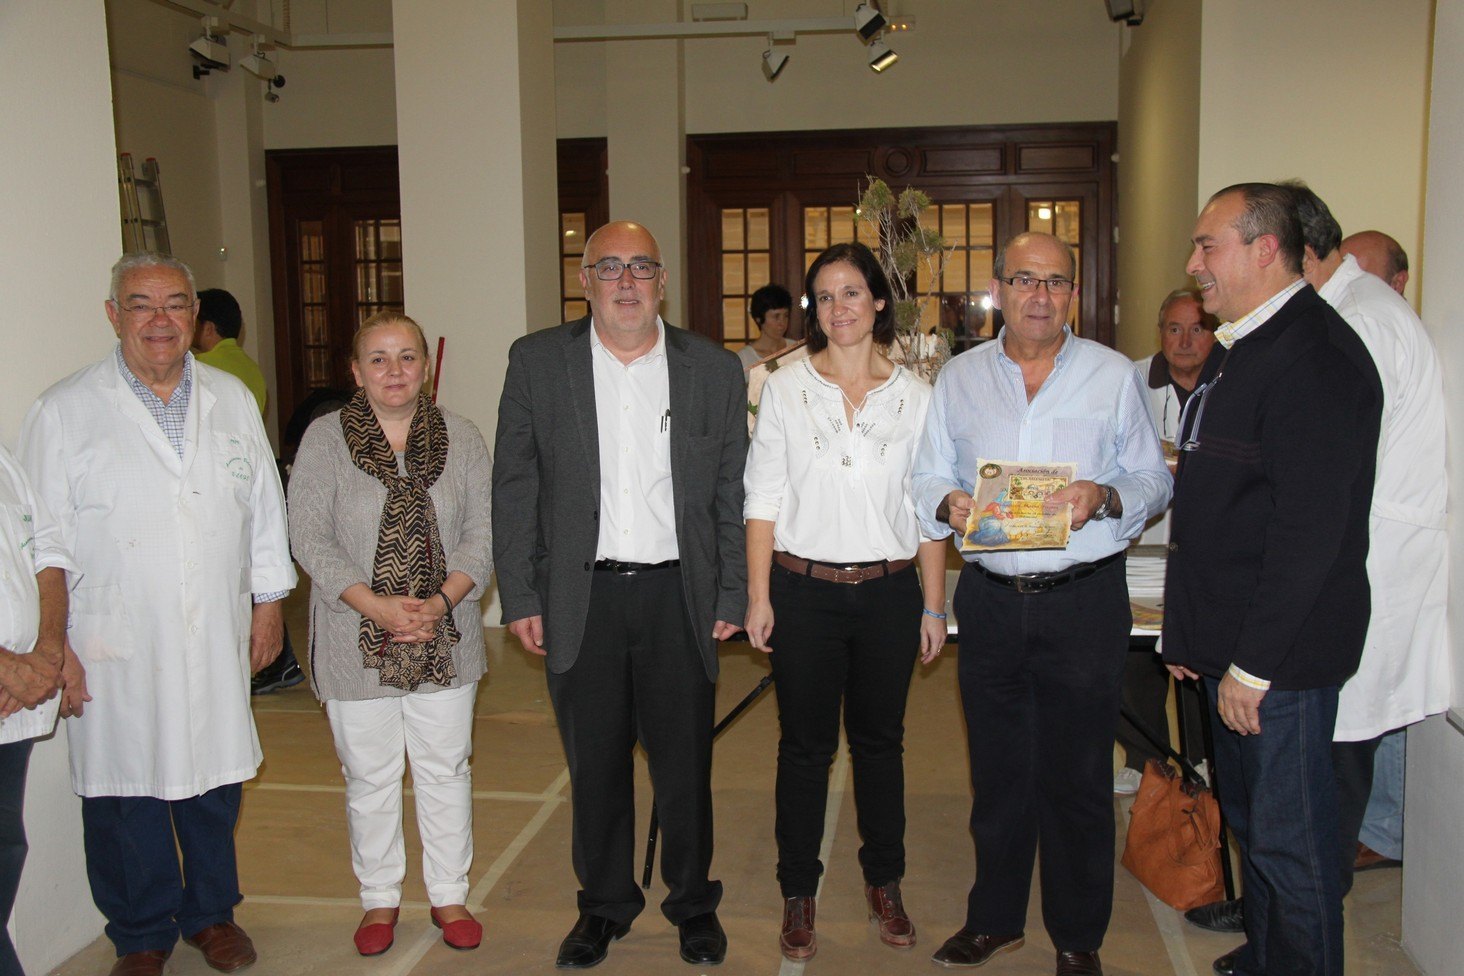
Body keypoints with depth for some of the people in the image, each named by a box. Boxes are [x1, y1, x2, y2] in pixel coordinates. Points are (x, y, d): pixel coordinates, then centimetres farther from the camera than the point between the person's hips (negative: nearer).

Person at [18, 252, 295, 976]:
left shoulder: (231, 399, 7)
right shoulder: (64, 412, -4)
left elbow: (264, 506, 12)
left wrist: (268, 600, 12)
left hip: (216, 641, 3)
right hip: (115, 648, -3)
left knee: (214, 783, 14)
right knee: (124, 794, 8)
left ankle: (211, 913, 36)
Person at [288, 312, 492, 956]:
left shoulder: (461, 438, 3)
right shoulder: (326, 439, -2)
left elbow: (482, 531, 0)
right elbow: (309, 537, -7)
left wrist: (441, 601, -15)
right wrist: (376, 606, -17)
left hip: (444, 640, 1)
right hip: (358, 642, -1)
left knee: (445, 769, 10)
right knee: (370, 776, 10)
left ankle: (449, 895, 27)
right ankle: (379, 898, 28)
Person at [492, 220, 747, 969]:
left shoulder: (714, 370, 3)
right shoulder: (537, 361, 2)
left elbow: (731, 495, 5)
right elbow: (514, 487, 2)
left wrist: (731, 597, 2)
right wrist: (519, 597, -2)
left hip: (678, 596, 0)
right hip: (581, 598, 0)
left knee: (685, 765, 9)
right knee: (594, 766, 12)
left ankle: (693, 902, 30)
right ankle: (604, 904, 32)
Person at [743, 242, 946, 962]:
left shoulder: (915, 396, 3)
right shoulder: (784, 389, 1)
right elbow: (763, 498, 0)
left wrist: (934, 605, 2)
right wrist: (758, 597, -4)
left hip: (888, 591, 1)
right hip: (804, 589, -1)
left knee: (880, 740, 12)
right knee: (805, 744, 7)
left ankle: (884, 884, 29)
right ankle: (798, 894, 22)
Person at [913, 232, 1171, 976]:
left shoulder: (1114, 376, 3)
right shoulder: (958, 378, 9)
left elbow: (1153, 481, 3)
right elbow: (928, 481, 8)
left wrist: (1103, 497, -17)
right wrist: (950, 504, -14)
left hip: (1084, 598, -2)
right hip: (989, 599, 2)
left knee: (1078, 776, 5)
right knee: (996, 769, 13)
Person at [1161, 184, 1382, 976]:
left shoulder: (1316, 356, -19)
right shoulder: (1236, 348, 14)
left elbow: (1311, 529, -24)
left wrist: (1252, 665, -21)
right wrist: (1190, 631, 17)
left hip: (1280, 655, -10)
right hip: (1232, 644, 10)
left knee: (1289, 842, 3)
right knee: (1248, 821, 22)